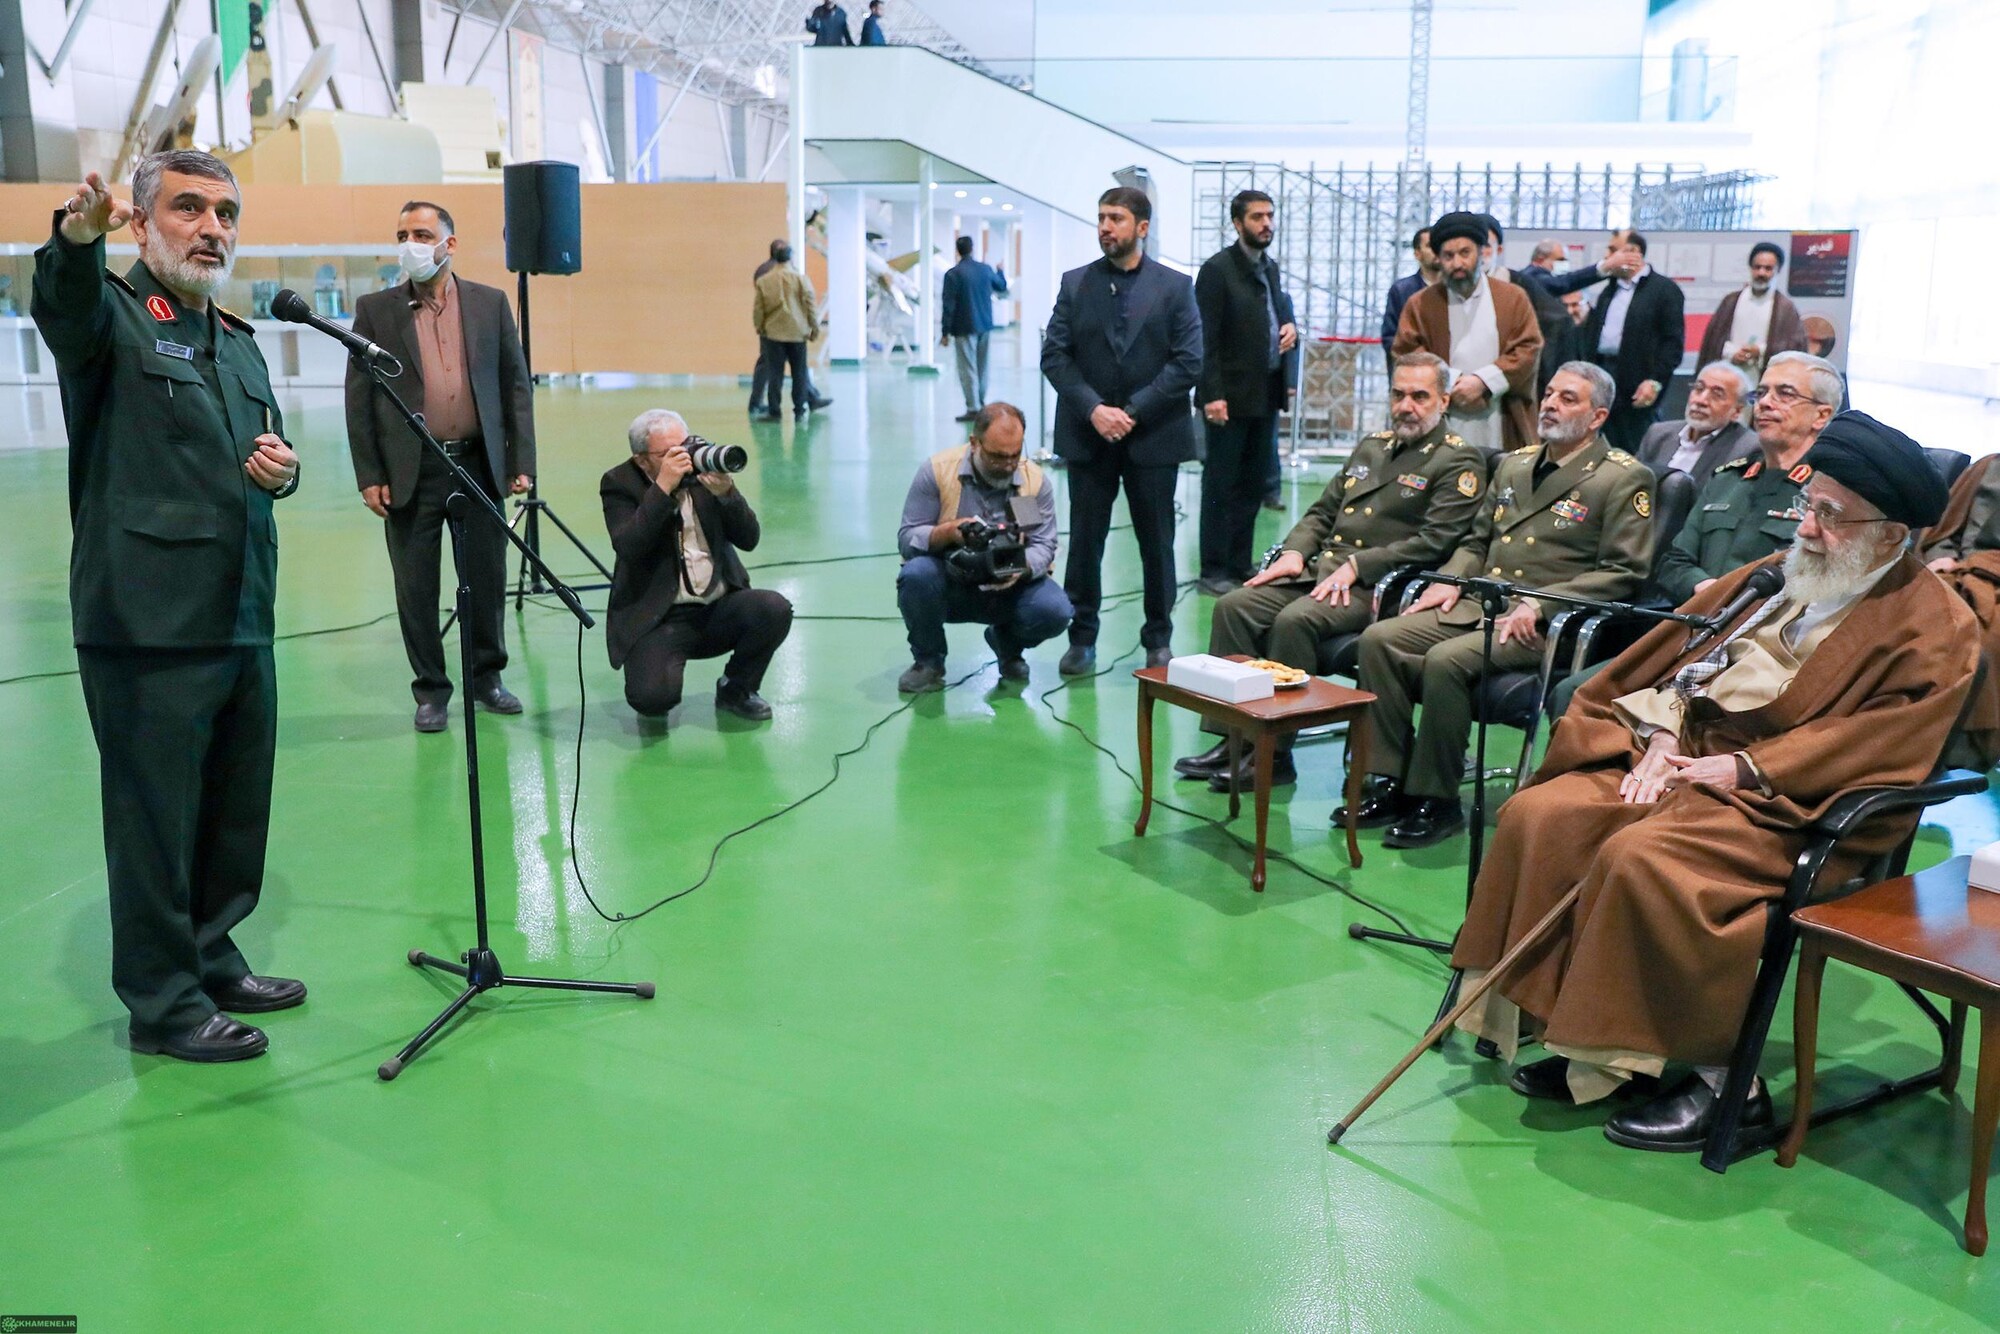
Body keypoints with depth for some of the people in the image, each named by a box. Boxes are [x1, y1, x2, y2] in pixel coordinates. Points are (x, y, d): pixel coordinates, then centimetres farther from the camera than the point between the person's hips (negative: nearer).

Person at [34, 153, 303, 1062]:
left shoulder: (235, 339, 19)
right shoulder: (112, 314, -4)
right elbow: (63, 304, -28)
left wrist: (280, 468, 4)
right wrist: (78, 237, -51)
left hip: (242, 616, 7)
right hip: (147, 622, -7)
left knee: (235, 811, 16)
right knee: (156, 816, 2)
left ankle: (210, 961, 32)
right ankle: (162, 1003, 15)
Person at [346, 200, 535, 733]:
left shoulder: (491, 303, 6)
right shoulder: (375, 310, 3)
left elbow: (517, 385, 6)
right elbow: (358, 397, 2)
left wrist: (521, 462, -1)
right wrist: (368, 476, -4)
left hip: (479, 464, 1)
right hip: (411, 471, -1)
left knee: (487, 579, 8)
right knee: (416, 587, 5)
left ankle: (486, 676, 25)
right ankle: (431, 689, 18)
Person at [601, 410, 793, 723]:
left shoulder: (705, 470, 6)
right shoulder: (619, 484, -2)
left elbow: (749, 539, 0)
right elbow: (628, 547, -20)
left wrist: (726, 493, -17)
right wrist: (663, 488, -23)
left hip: (719, 609, 4)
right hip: (658, 620, -4)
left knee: (775, 609, -25)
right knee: (652, 696, -29)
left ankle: (736, 688, 4)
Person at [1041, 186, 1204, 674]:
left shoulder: (1175, 287, 1)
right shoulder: (1075, 283, 5)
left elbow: (1187, 362, -6)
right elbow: (1054, 356, 0)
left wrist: (1133, 411, -13)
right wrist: (1094, 409, -13)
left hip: (1153, 436, -1)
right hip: (1088, 434, 1)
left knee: (1157, 542, 7)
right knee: (1085, 540, 6)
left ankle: (1158, 640, 18)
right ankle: (1082, 638, 16)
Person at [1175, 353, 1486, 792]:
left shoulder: (1458, 463, -1)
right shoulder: (1372, 447, 23)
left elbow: (1435, 541, -13)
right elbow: (1321, 512, 25)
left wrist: (1356, 566, -18)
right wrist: (1294, 553, 4)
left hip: (1377, 587, -7)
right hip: (1321, 570, 7)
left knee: (1295, 620, -32)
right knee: (1234, 606, -13)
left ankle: (1272, 753, -22)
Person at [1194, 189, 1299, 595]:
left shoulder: (1271, 269, 14)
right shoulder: (1217, 269, -8)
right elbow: (1206, 338, -13)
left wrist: (1290, 328, 2)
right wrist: (1213, 394, -20)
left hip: (1267, 394, 7)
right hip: (1231, 396, -7)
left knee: (1253, 484, 11)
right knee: (1221, 485, 0)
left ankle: (1240, 565, 19)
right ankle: (1214, 572, 6)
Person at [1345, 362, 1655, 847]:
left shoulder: (1624, 479, -1)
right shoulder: (1514, 464, 21)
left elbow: (1623, 571, -9)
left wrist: (1539, 604, -18)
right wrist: (1451, 580, 5)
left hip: (1544, 625, -7)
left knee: (1446, 660, -32)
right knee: (1379, 638, -14)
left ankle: (1436, 801, -17)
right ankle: (1390, 784, -10)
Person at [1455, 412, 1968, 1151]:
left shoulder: (1932, 630, -5)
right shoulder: (1781, 575, 15)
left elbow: (1886, 737, -17)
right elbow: (1681, 656, 14)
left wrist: (1741, 768, -20)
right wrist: (1663, 739, -5)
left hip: (1786, 802, -7)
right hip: (1681, 757, 8)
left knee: (1643, 858, -33)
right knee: (1539, 814, -14)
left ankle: (1724, 1078, -17)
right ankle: (1583, 1039, -7)